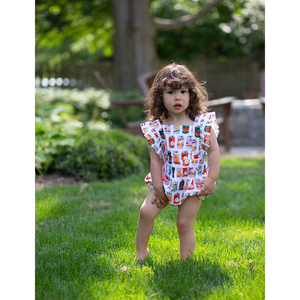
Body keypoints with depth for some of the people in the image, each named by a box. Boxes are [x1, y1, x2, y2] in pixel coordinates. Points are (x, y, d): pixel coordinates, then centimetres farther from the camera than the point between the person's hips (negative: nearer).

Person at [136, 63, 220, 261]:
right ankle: (141, 251, 13)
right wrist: (157, 187, -4)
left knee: (185, 224, -4)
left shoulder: (202, 124, -8)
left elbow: (213, 151, -5)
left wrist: (211, 179, -12)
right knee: (146, 211, -6)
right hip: (166, 182, 3)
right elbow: (156, 158, -1)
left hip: (193, 183, -2)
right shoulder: (158, 128, -3)